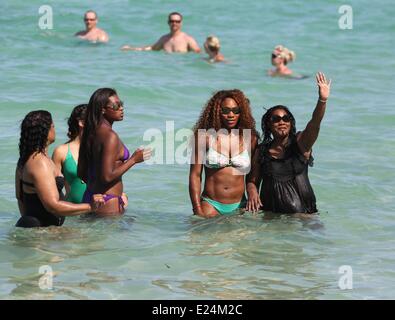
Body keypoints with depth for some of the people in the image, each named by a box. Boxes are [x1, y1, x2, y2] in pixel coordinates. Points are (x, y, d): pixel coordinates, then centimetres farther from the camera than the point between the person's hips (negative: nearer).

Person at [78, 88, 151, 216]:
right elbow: (107, 176, -21)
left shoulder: (90, 134, 11)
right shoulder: (110, 136, -15)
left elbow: (82, 174, 14)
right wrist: (133, 160, -11)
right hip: (107, 204, -9)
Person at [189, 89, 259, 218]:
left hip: (239, 207, 2)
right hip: (211, 205, -2)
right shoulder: (204, 136, -2)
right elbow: (195, 175, -2)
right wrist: (198, 211, -7)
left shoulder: (250, 138, 4)